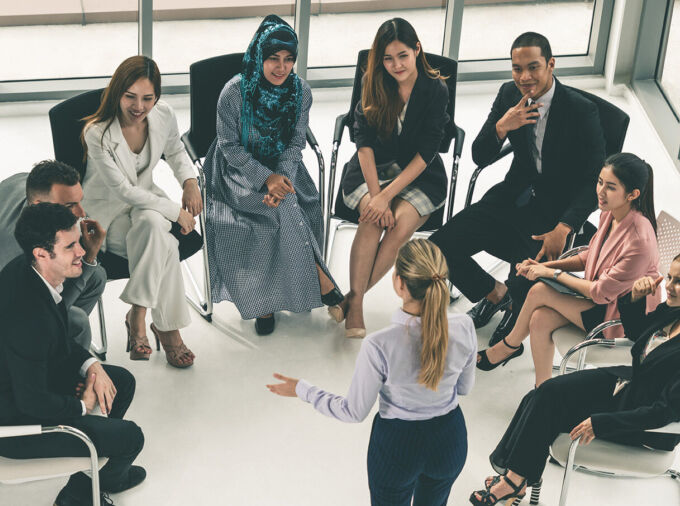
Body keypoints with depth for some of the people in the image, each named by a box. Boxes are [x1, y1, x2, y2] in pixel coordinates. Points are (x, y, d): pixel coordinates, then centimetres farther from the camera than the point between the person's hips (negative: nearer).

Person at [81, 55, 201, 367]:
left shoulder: (163, 115, -10)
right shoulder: (97, 133, -25)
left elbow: (175, 151, 14)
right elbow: (124, 190, -22)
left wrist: (189, 181, -6)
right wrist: (175, 211, -20)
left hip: (145, 197, 5)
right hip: (106, 211, -4)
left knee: (152, 223, -34)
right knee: (164, 246, -32)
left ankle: (137, 316, -23)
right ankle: (166, 327, -20)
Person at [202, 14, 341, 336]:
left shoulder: (300, 91, -6)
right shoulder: (234, 93, -16)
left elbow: (296, 142, -2)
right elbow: (230, 147, -12)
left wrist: (282, 178, -21)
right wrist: (266, 179, -25)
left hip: (282, 166, 3)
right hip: (240, 169, -3)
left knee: (293, 204, -26)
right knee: (285, 209, -28)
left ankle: (267, 298, -15)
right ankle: (320, 280, -12)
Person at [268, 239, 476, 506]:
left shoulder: (379, 346, -32)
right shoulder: (464, 328, -22)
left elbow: (355, 411, -17)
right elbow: (464, 388, -3)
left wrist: (302, 390, -4)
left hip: (398, 446, -3)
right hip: (450, 439, 3)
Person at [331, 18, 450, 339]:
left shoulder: (436, 90, -9)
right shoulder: (374, 83, -3)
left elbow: (425, 153, -13)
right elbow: (364, 142, -8)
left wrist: (386, 196, -22)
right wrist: (374, 196, -21)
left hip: (419, 175, -1)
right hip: (372, 169, 1)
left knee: (400, 226, -29)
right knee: (373, 220, -30)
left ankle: (353, 297, -18)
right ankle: (356, 303, -25)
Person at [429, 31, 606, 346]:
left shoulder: (582, 111, -17)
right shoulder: (509, 95, -3)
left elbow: (595, 181, -15)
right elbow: (480, 158, 0)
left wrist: (563, 229, -28)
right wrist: (501, 127, -22)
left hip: (555, 210, -5)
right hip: (514, 197, 5)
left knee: (524, 285, -26)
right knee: (438, 249, -8)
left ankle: (514, 313, 14)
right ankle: (494, 293, 19)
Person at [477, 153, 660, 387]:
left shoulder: (640, 241, -30)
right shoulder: (610, 213, -4)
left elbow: (602, 292, -23)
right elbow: (589, 257, 11)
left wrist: (554, 273, -14)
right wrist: (547, 265, -3)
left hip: (622, 319, -7)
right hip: (602, 295, 8)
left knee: (540, 291, -16)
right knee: (540, 319, -15)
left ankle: (509, 346, 11)